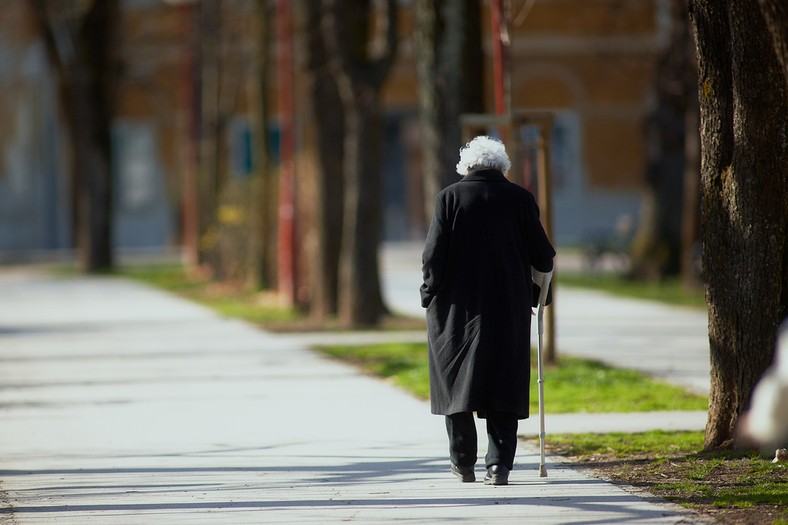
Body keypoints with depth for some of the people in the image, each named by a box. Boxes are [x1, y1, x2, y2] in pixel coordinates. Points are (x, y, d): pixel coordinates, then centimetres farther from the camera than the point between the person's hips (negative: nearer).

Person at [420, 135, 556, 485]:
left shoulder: (450, 197, -2)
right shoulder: (520, 198, 1)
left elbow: (433, 255, -7)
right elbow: (543, 258, 2)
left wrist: (430, 294, 6)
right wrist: (539, 287, 20)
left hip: (457, 307, 0)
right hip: (508, 309, 0)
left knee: (457, 381, 11)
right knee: (503, 386, 3)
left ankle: (463, 463, 16)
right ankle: (499, 465, -6)